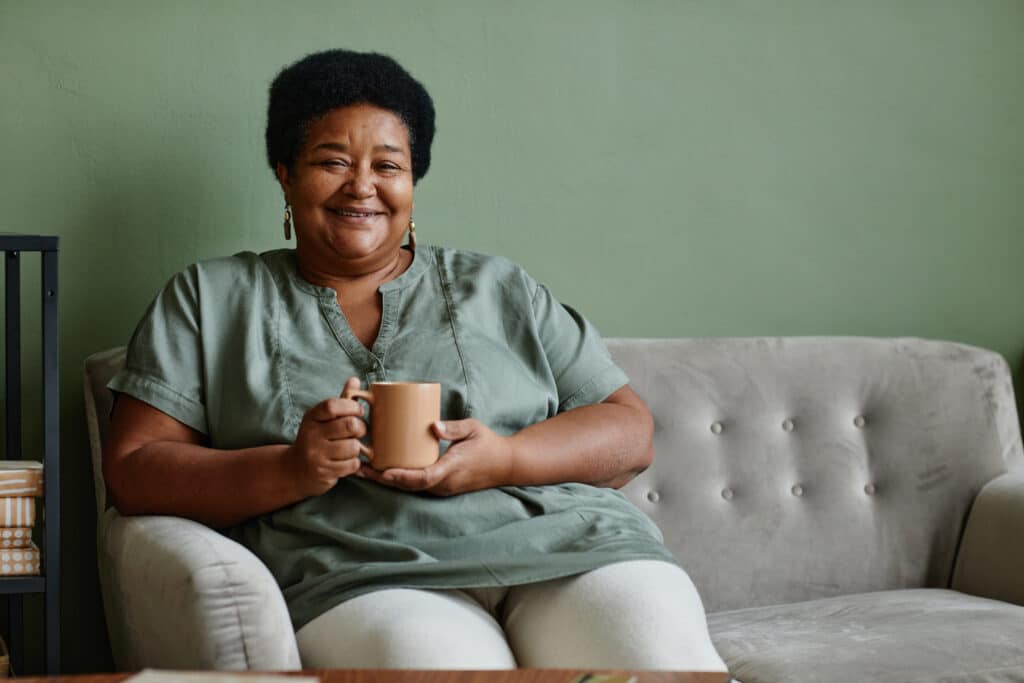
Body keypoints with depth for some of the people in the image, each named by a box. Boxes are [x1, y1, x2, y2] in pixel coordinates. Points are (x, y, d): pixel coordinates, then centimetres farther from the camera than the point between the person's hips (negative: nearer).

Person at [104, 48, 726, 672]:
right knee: (440, 661, -37)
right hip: (361, 573, -2)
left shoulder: (497, 288, 21)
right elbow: (133, 471, 8)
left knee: (670, 663, -29)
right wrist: (290, 471, -11)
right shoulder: (212, 298, 18)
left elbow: (631, 433, 14)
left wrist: (507, 459, -8)